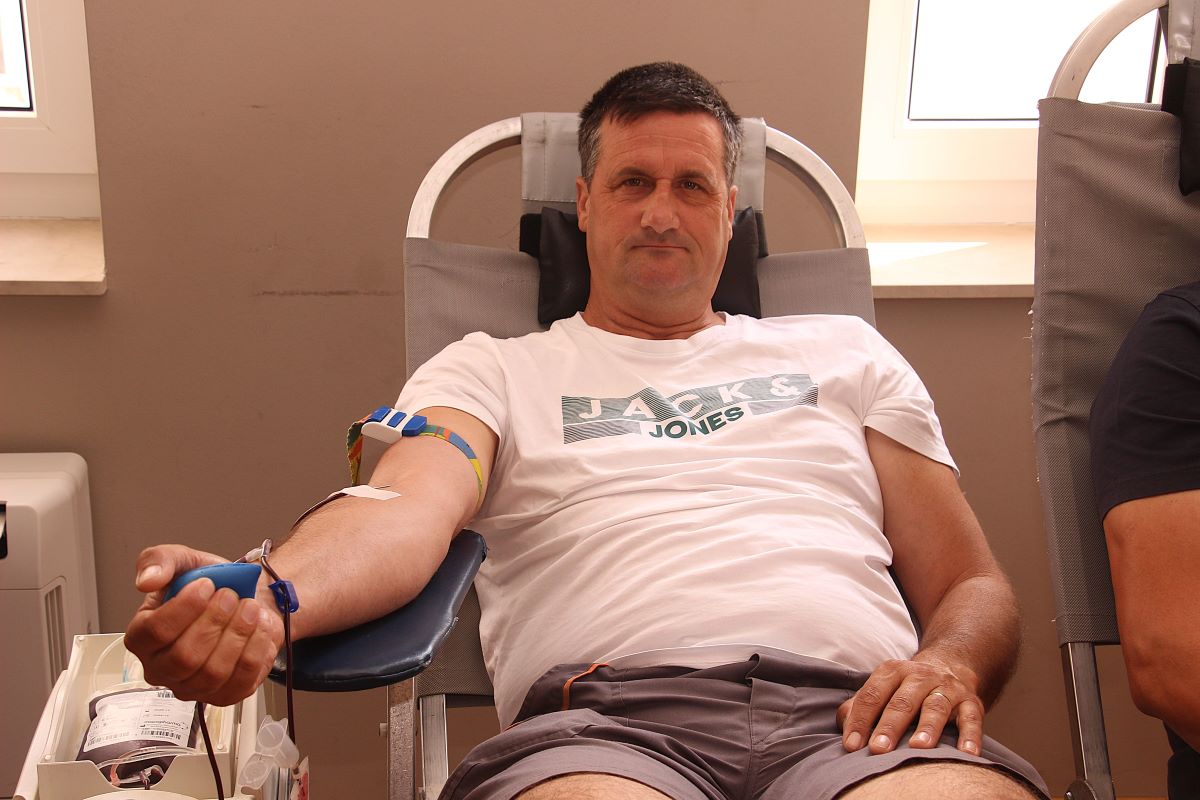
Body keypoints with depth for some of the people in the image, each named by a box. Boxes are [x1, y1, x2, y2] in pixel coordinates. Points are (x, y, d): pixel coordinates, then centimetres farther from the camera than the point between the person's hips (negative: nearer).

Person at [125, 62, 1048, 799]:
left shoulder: (846, 353, 28)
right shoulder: (494, 371, 22)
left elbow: (975, 586, 24)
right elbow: (406, 507, -1)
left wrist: (951, 662, -2)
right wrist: (265, 598, -25)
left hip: (852, 714, 2)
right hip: (609, 713, -1)